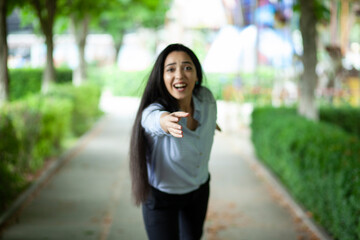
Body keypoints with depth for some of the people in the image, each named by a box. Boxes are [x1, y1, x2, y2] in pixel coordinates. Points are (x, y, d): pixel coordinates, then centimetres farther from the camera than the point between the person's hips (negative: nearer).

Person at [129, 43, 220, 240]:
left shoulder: (206, 97, -19)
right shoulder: (151, 112, -35)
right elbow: (155, 119, -60)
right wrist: (167, 121, -81)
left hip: (199, 189, 5)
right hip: (161, 196, -5)